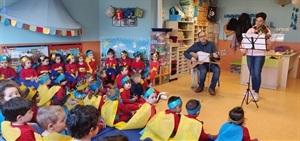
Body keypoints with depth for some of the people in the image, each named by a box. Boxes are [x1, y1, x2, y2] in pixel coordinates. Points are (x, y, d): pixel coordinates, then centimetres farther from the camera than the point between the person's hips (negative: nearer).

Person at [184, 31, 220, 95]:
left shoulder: (211, 44, 3)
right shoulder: (196, 45, 1)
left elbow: (217, 55, -2)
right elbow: (185, 52, 2)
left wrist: (216, 55, -27)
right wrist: (191, 57, -16)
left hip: (210, 63, 1)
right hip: (201, 63, -1)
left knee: (217, 70, -30)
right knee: (203, 71, -35)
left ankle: (212, 87, -9)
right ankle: (201, 86, -5)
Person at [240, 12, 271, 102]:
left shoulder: (266, 31, 3)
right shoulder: (250, 30, 7)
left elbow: (268, 43, -4)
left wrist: (266, 38, -22)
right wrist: (243, 49, -14)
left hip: (260, 55, -2)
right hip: (250, 54, 2)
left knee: (257, 74, -7)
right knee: (252, 73, 9)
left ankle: (256, 93, 6)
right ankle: (253, 90, 26)